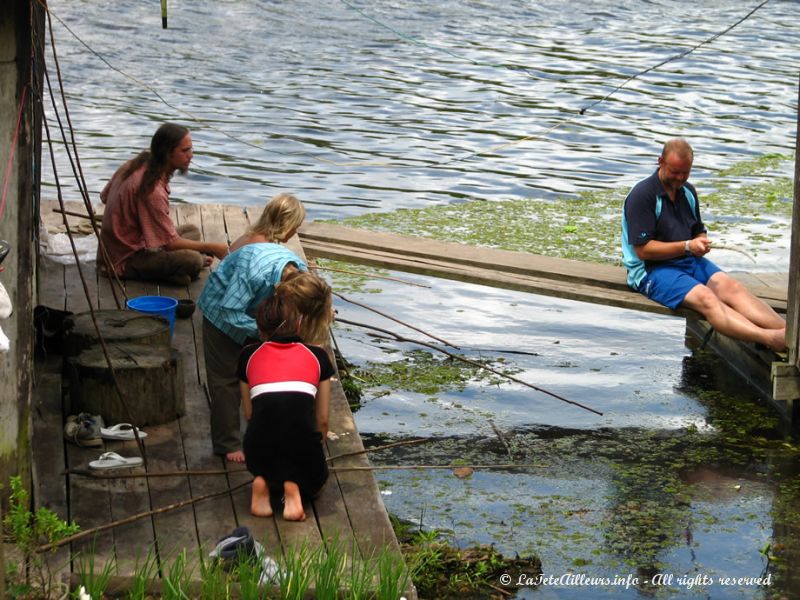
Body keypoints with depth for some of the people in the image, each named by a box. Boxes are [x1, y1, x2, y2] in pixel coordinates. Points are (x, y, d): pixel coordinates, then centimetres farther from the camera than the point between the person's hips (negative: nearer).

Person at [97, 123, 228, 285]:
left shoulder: (138, 164, 0)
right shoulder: (153, 189, -27)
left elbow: (105, 196, 14)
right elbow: (171, 243, -23)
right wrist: (211, 247, -11)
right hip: (125, 261, -10)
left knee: (192, 231, 13)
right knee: (192, 260, -28)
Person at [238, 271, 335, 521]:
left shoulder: (249, 355, 15)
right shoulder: (317, 356, 13)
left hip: (259, 450, 1)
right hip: (302, 439, -1)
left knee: (264, 468, 38)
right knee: (314, 480, 33)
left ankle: (264, 482, 4)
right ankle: (293, 487, 0)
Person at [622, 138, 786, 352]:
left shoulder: (687, 191, 16)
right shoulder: (643, 195, -8)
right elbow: (643, 250, -13)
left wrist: (701, 243, 1)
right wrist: (687, 246, -15)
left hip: (689, 261, 7)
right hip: (652, 269, -7)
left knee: (731, 287, -24)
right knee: (705, 298, -33)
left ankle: (787, 331, -46)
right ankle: (771, 339, -54)